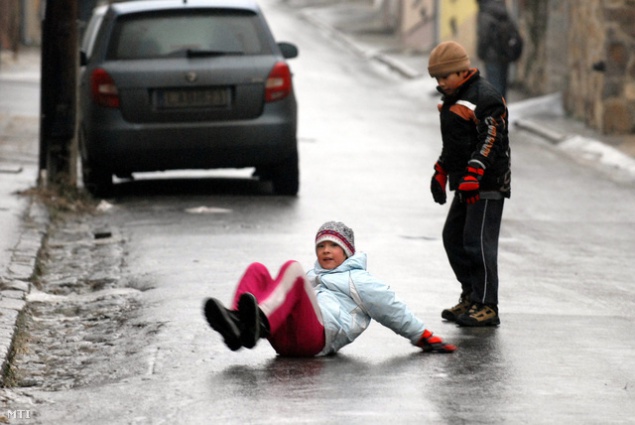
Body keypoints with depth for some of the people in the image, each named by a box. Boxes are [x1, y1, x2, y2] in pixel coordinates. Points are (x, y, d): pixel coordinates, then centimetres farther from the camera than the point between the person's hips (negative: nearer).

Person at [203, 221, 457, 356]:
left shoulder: (357, 280, 27)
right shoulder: (312, 277, 45)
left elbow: (393, 310, 22)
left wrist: (424, 338, 18)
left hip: (318, 337, -5)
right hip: (283, 340, 5)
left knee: (292, 268, -27)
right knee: (257, 271, -12)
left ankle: (260, 323, -59)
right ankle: (238, 327, -45)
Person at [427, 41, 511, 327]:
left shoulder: (484, 97, -14)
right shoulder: (454, 99, 17)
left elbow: (491, 141, -22)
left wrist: (473, 175, -29)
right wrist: (440, 172, 24)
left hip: (487, 184, -10)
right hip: (465, 184, 10)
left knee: (478, 242, -12)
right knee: (453, 238, 12)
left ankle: (486, 307, -9)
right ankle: (470, 297, 20)